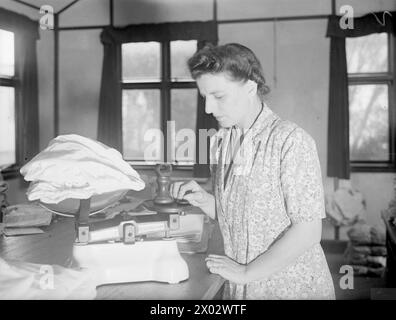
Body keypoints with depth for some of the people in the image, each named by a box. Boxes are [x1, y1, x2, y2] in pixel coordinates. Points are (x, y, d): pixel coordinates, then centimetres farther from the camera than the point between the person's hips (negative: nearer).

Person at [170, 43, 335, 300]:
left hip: (293, 288, -6)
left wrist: (246, 273, -16)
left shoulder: (291, 140, -18)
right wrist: (204, 200, -7)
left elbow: (308, 231, -20)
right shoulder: (221, 143, 3)